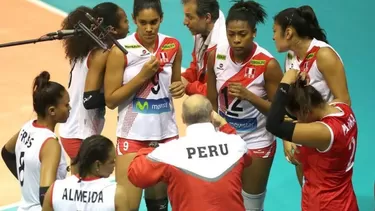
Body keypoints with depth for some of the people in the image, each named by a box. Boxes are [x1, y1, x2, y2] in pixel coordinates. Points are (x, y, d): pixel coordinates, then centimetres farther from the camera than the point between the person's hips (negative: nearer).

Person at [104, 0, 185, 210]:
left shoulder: (173, 46, 2)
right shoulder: (121, 50, -11)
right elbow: (110, 100, -10)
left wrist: (180, 88, -5)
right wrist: (142, 76, -18)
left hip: (166, 132, 4)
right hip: (133, 135, -4)